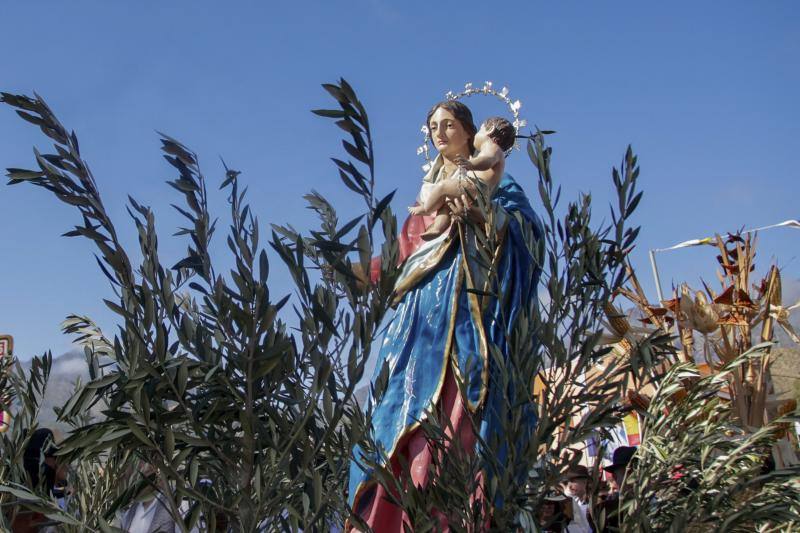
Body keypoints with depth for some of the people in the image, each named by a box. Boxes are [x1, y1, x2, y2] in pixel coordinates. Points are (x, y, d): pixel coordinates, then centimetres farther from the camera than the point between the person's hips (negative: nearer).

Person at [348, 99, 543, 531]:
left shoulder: (493, 181, 11)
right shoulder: (430, 188, 27)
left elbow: (529, 228, -4)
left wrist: (479, 212, -17)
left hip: (469, 305, -5)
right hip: (423, 306, 5)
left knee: (460, 407, -17)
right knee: (413, 406, -7)